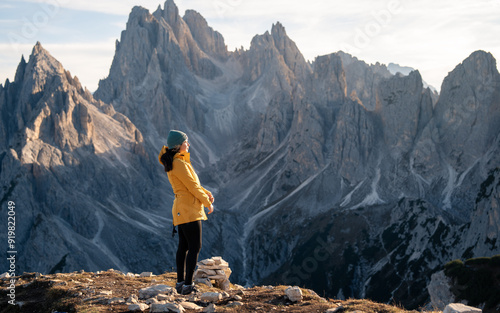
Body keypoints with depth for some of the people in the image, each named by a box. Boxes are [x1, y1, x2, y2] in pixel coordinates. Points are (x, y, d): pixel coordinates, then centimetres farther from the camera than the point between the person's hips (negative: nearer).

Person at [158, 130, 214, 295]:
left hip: (181, 210, 10)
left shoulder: (172, 162, 13)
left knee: (184, 246, 14)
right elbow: (192, 186, -16)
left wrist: (207, 194, 5)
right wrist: (208, 203, -4)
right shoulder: (179, 164, -18)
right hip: (189, 209, -10)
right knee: (195, 247, -6)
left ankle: (180, 282, 19)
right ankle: (188, 285, -6)